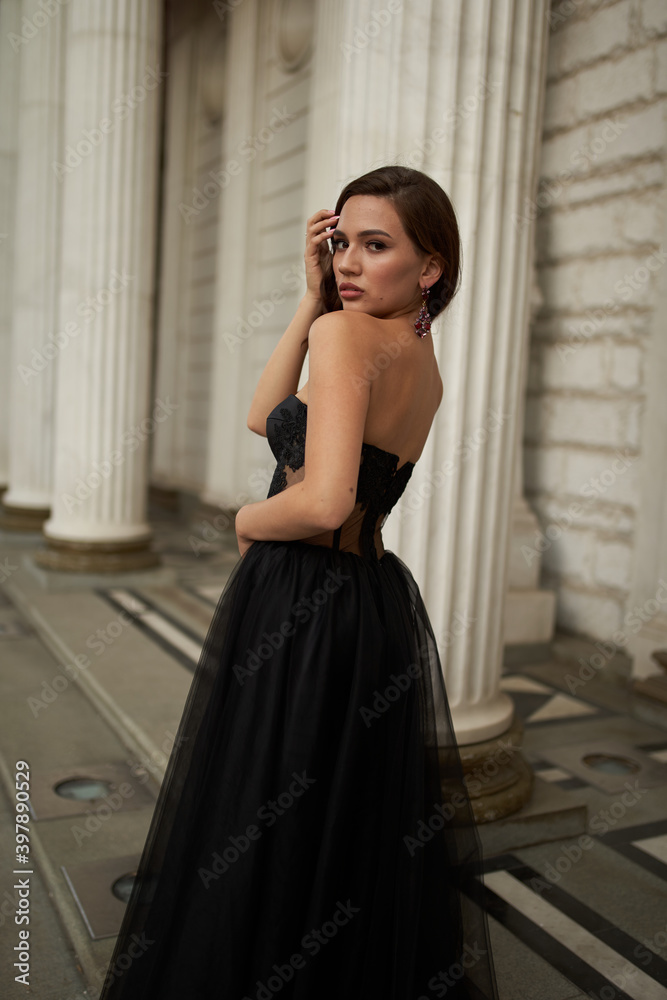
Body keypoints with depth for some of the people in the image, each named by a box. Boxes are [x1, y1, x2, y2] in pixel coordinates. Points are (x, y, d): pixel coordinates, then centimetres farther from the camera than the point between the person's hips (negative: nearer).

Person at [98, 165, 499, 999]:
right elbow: (267, 417, 16)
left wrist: (250, 518, -8)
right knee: (357, 842, 23)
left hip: (299, 616, -9)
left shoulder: (344, 334, -14)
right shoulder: (424, 365, 11)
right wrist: (312, 296, 9)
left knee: (253, 851, 9)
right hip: (380, 610, 9)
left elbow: (323, 501, -29)